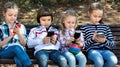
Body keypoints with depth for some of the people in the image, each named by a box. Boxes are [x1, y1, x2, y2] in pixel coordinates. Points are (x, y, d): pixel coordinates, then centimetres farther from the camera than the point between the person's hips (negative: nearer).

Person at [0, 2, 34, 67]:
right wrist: (10, 36, -9)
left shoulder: (21, 27, 12)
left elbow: (24, 44, 7)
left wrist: (19, 33, -9)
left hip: (19, 51, 1)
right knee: (16, 47, -37)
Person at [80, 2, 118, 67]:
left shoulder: (106, 27, 18)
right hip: (92, 50, -3)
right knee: (99, 62, -36)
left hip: (105, 50, 3)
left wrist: (105, 41, -7)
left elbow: (112, 44, 14)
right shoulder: (84, 27, 9)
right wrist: (92, 39, -14)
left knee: (113, 61, -29)